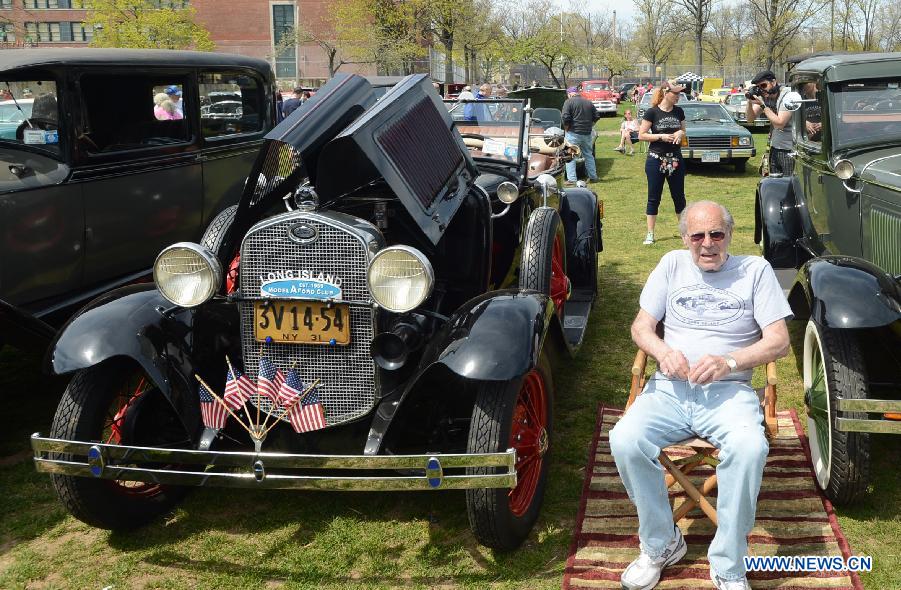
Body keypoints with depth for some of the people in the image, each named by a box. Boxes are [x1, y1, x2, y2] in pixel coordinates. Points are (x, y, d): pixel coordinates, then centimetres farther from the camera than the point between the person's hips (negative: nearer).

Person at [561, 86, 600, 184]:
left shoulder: (569, 102, -6)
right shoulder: (589, 102, 12)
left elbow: (565, 118, -16)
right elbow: (596, 117, 13)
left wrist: (566, 129, -2)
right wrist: (589, 127, 17)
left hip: (573, 133, -6)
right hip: (587, 134, 6)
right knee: (588, 155, 18)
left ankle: (572, 179, -9)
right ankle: (593, 177, 21)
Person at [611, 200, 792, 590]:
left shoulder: (755, 270, 8)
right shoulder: (672, 265, 15)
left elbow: (779, 341, 1)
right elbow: (641, 327, 13)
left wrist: (729, 361, -16)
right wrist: (664, 352, -10)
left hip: (729, 390, -2)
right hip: (670, 386, 2)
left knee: (749, 448, -35)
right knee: (625, 441, -27)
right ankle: (660, 545, -5)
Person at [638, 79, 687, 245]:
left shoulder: (678, 111, 5)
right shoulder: (652, 112, -9)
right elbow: (641, 135, -9)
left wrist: (680, 133, -6)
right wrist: (661, 136, -19)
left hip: (675, 159, 4)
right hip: (656, 159, -4)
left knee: (679, 196, 11)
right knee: (654, 198, 2)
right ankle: (650, 234, 8)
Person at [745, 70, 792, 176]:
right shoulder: (764, 96, 5)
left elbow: (779, 123, -22)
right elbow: (750, 119, 7)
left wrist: (762, 105, -19)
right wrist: (749, 101, -9)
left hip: (789, 151, -7)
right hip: (775, 148, 7)